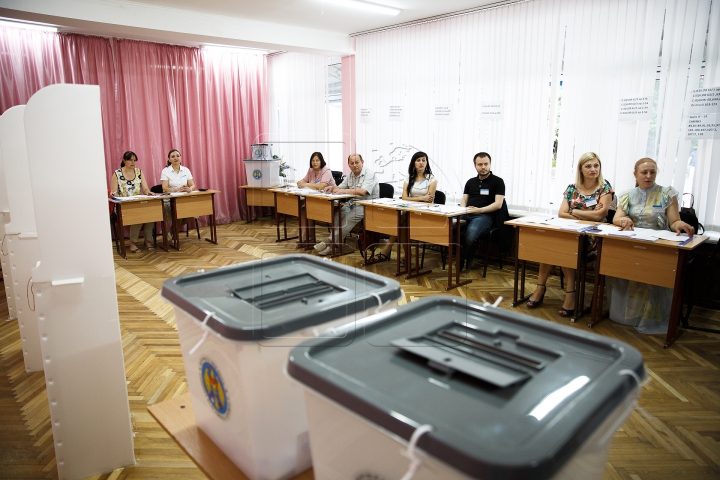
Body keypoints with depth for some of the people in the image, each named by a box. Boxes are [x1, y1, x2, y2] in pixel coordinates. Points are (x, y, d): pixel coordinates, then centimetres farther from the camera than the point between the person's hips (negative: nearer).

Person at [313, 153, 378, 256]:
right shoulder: (351, 174, 13)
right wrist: (332, 188, -6)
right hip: (353, 203, 7)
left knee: (350, 217, -28)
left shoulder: (369, 174, -12)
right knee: (338, 213, -18)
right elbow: (340, 187, 17)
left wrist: (343, 191, -27)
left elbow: (363, 191, -26)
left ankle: (331, 242, -24)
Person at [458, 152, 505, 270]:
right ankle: (461, 261, -16)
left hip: (485, 216, -5)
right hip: (466, 214, 5)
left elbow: (498, 204, -1)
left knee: (470, 234, -38)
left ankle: (465, 263, -11)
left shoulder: (497, 181, 9)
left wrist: (480, 210, -13)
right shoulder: (470, 182, 26)